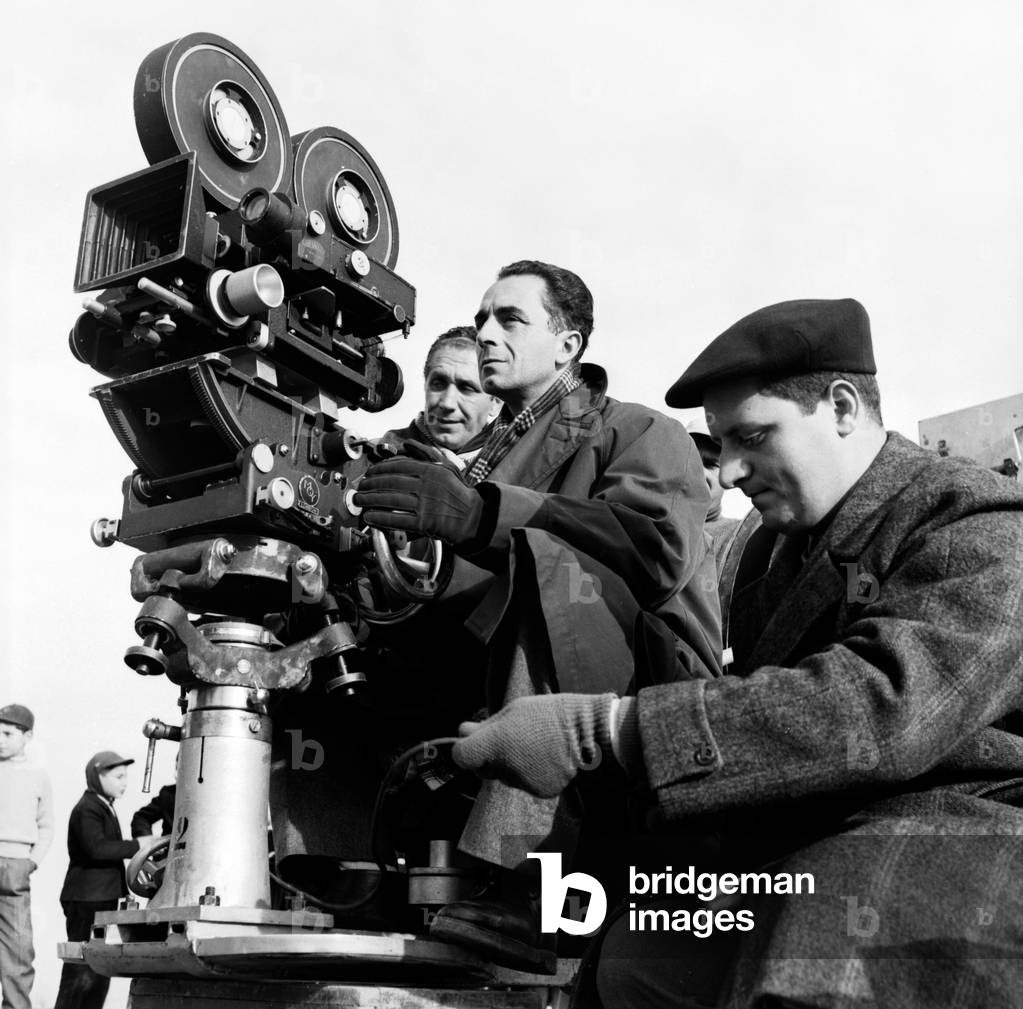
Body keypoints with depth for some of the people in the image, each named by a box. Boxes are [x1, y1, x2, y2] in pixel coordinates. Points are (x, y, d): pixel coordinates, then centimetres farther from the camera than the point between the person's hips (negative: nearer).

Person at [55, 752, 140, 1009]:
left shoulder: (104, 807, 18)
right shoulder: (87, 809, -14)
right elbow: (96, 847, -30)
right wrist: (138, 846, -32)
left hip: (103, 899, 10)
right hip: (86, 899, -10)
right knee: (80, 971, -8)